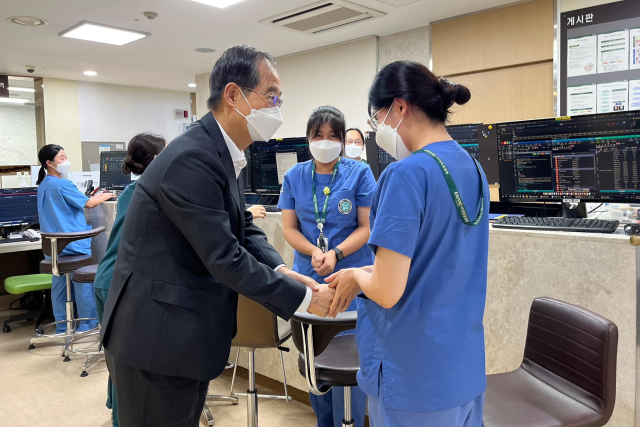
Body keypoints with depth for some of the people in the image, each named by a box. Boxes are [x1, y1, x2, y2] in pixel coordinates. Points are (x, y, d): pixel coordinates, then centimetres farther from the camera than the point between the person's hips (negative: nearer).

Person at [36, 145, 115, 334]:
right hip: (74, 244, -9)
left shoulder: (43, 185, 13)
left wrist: (93, 197, 15)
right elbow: (89, 204, -11)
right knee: (84, 283, 2)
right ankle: (87, 325, 10)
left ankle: (61, 326, 18)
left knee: (60, 284, 11)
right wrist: (104, 196, 6)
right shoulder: (62, 185, -16)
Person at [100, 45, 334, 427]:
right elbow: (225, 259, -25)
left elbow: (244, 227, 11)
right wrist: (304, 298, -16)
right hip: (158, 341, -9)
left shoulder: (221, 152, 8)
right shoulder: (191, 159, -24)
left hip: (185, 334, 9)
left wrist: (280, 270, -7)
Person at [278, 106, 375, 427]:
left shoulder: (359, 174, -3)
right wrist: (314, 252, -15)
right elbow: (290, 228, 4)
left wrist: (335, 253, -19)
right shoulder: (294, 177, 6)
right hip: (308, 277, 3)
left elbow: (367, 227, -5)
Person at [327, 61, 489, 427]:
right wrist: (370, 273, 9)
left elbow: (387, 291, -23)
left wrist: (357, 276, -3)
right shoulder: (473, 168, 4)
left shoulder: (407, 174, -21)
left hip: (415, 375, -7)